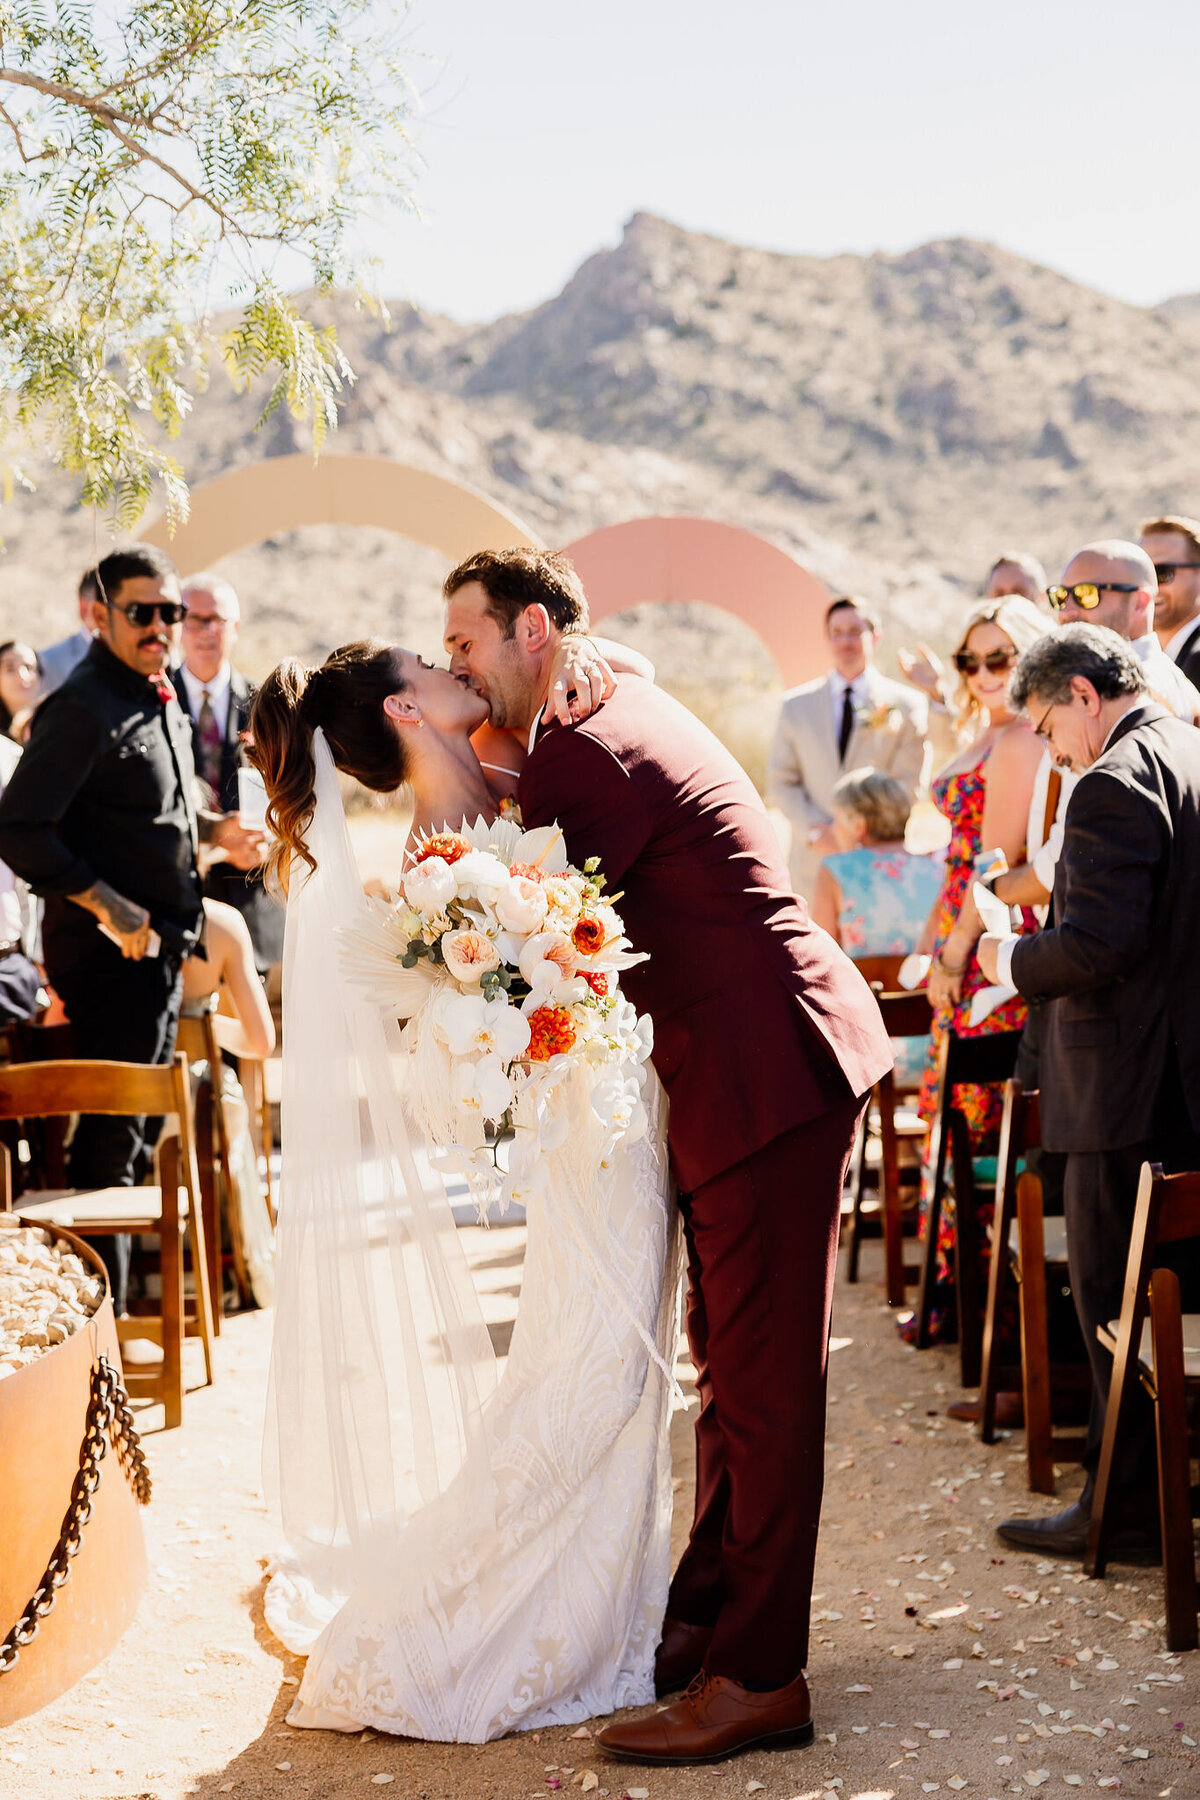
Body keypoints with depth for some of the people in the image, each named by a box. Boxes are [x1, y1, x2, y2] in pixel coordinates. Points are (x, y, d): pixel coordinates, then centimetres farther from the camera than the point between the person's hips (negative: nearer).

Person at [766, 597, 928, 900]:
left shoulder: (907, 704, 5)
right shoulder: (796, 706, 13)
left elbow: (908, 785, 0)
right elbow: (780, 783, 9)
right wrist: (815, 832, -8)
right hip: (815, 863, 2)